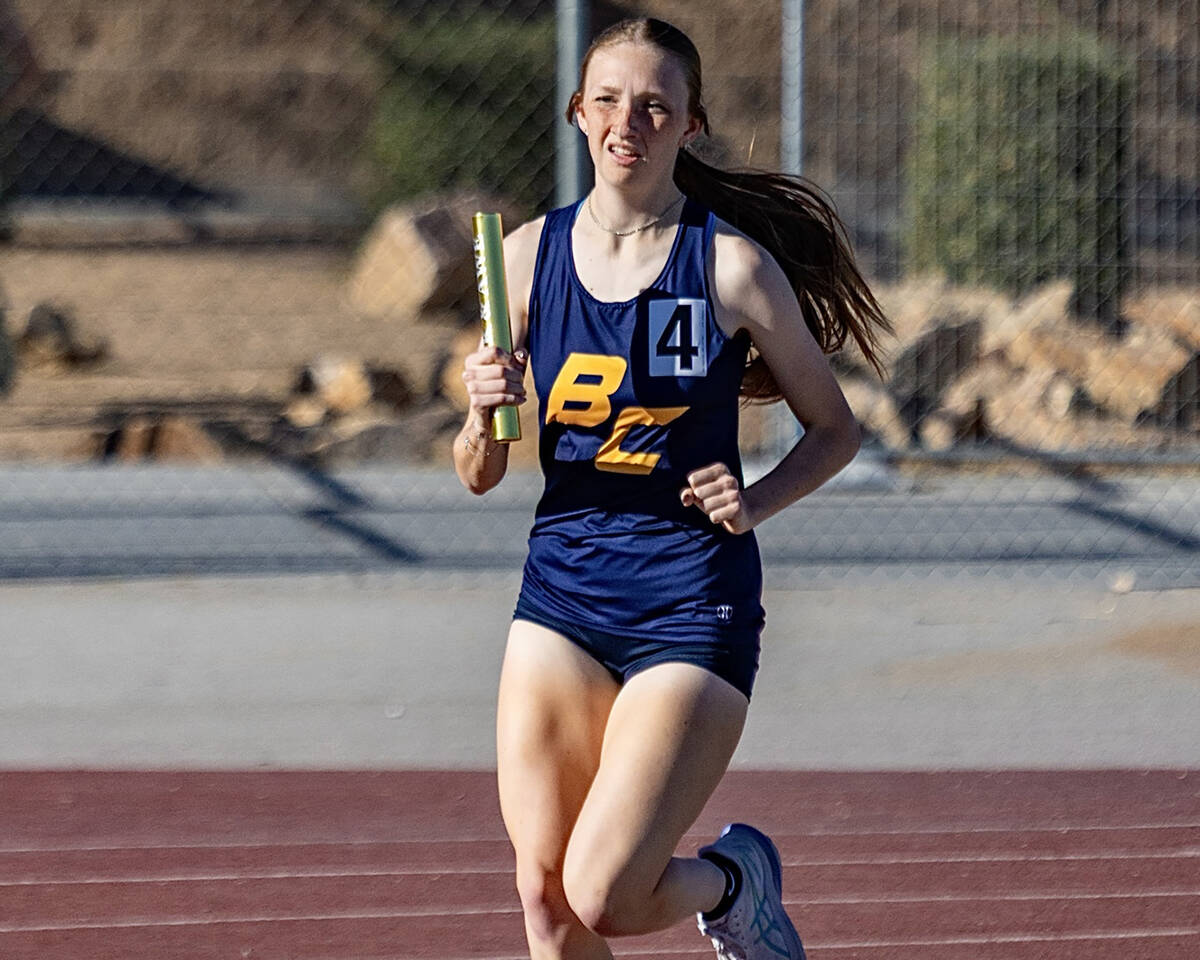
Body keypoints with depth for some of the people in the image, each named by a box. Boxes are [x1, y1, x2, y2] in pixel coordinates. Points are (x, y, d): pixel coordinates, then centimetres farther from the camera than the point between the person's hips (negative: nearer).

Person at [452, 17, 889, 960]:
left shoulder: (731, 264, -6)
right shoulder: (529, 254, 4)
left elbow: (836, 430, 6)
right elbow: (480, 475, 9)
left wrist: (755, 502, -12)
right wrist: (484, 414, -13)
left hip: (693, 605, -4)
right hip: (561, 593, 4)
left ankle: (736, 879, 20)